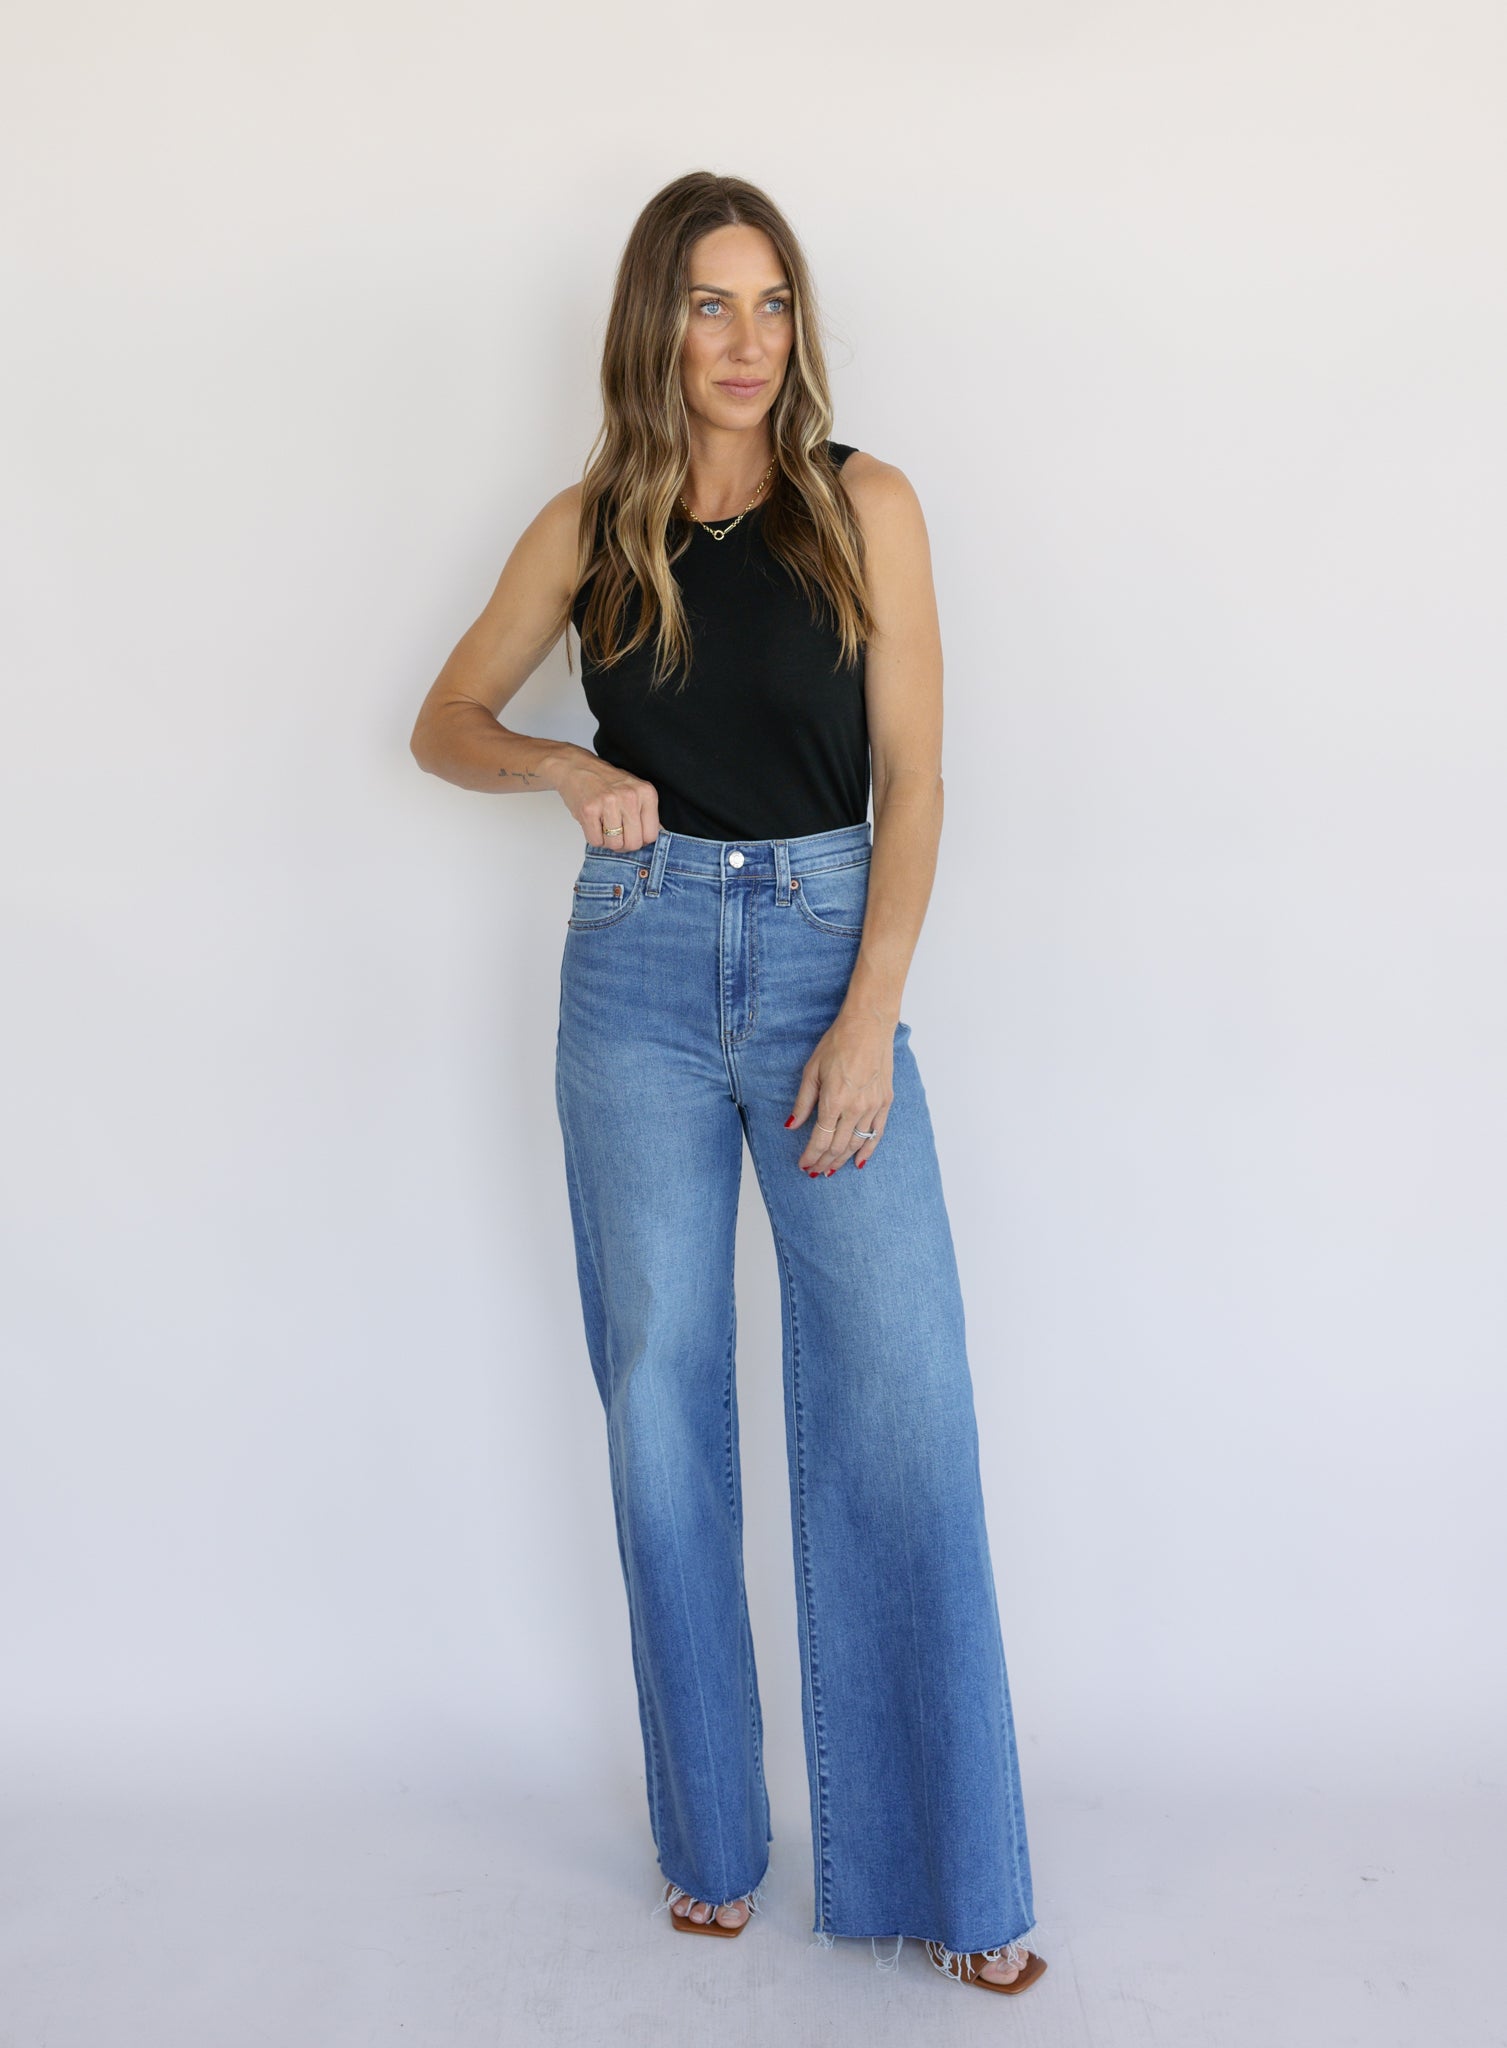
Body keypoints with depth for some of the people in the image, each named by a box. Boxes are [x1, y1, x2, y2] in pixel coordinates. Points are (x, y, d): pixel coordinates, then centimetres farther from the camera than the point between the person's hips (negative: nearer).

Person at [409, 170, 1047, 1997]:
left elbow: (912, 777, -2)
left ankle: (944, 1871, 9)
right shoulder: (587, 527, 7)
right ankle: (712, 1840, 22)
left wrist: (870, 1016, -11)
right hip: (639, 969, 2)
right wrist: (567, 767, -7)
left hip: (828, 953, -1)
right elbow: (445, 724, 15)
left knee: (900, 1401, -6)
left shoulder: (865, 506, 3)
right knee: (662, 1398, 5)